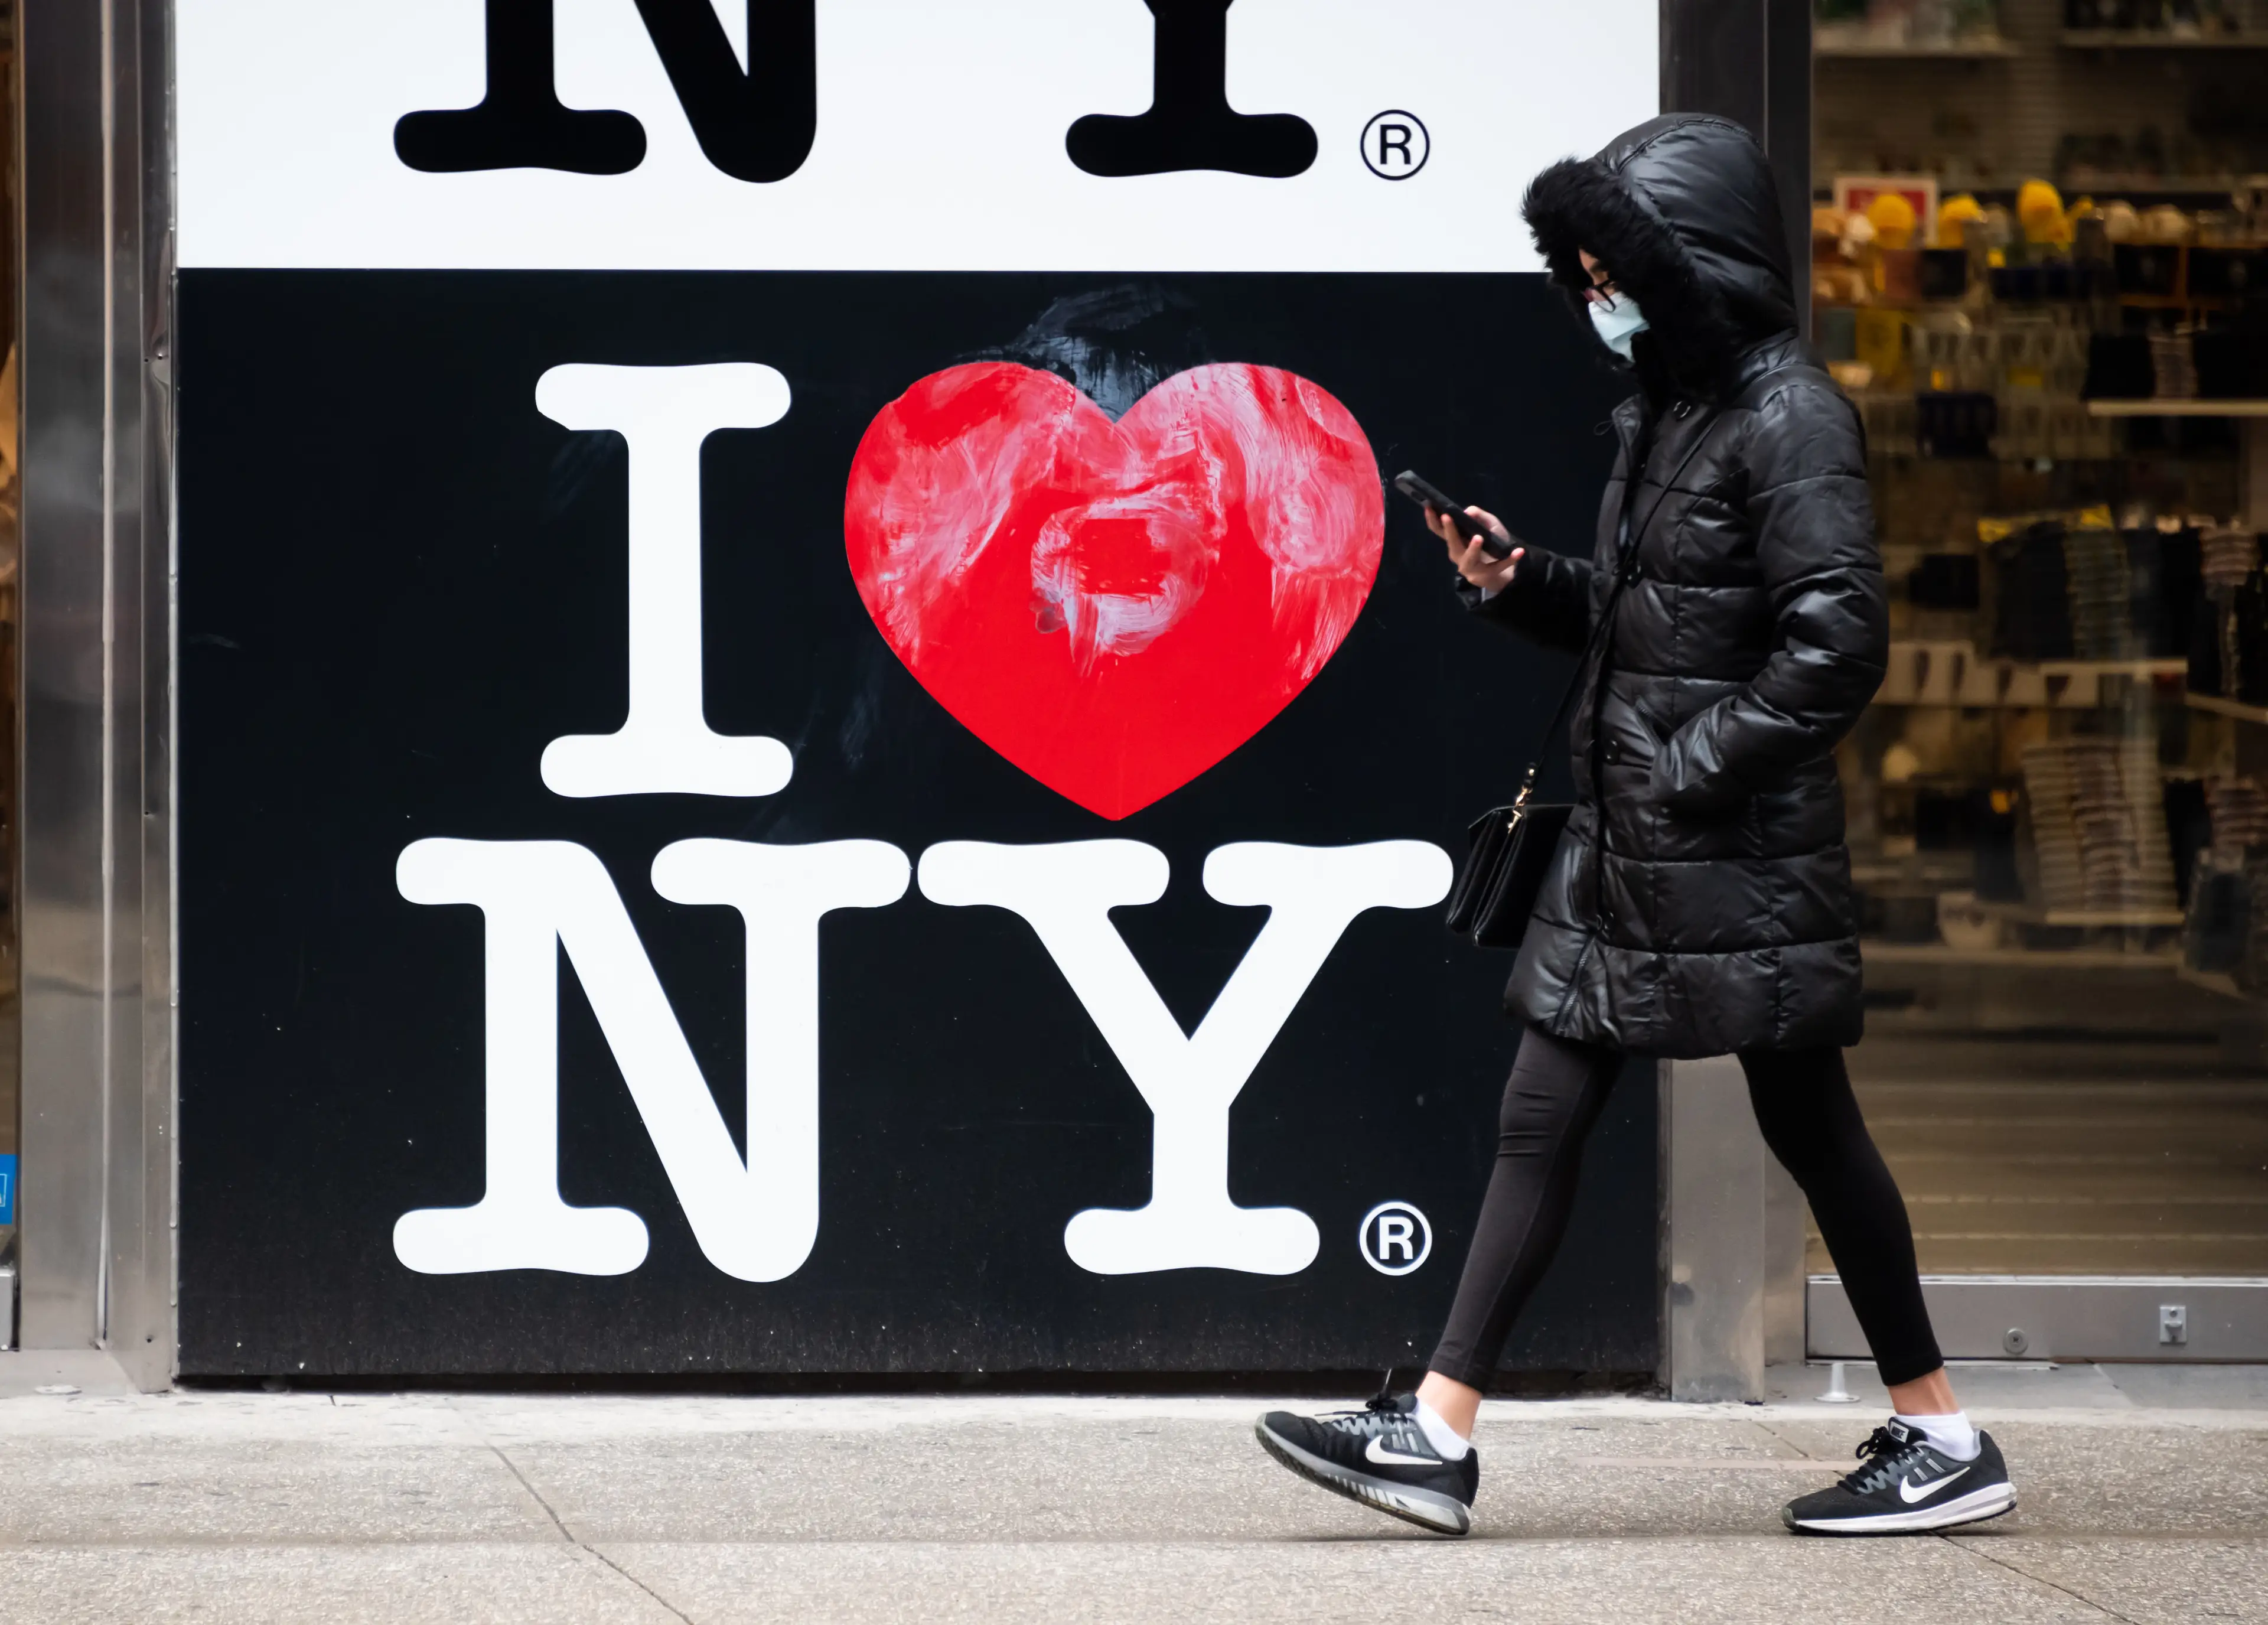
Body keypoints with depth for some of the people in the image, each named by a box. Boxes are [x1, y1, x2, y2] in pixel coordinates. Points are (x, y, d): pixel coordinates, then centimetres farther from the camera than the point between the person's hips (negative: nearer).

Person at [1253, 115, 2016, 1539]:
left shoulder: (1790, 418, -13)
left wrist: (1694, 770, -18)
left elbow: (1838, 646, -20)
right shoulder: (1668, 407, 14)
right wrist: (1518, 581, 5)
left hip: (1742, 852, -9)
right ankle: (1436, 1437, 5)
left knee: (1810, 1130, 0)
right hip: (1627, 846, 9)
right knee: (1540, 1120, 5)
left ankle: (1946, 1445, 11)